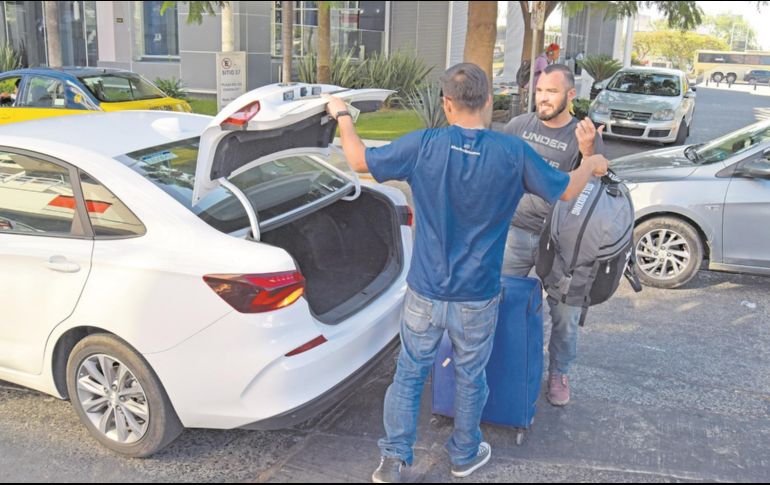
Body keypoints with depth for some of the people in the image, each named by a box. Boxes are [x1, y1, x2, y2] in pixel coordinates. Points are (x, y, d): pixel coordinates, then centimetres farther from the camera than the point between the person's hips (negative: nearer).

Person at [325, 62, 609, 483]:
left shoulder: (422, 146, -15)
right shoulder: (513, 153, -14)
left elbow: (360, 160, -2)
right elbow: (566, 190, -1)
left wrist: (342, 115, 16)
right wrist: (592, 164, 22)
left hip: (424, 294, 0)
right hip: (478, 298, 0)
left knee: (409, 374, 17)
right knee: (470, 378, 20)